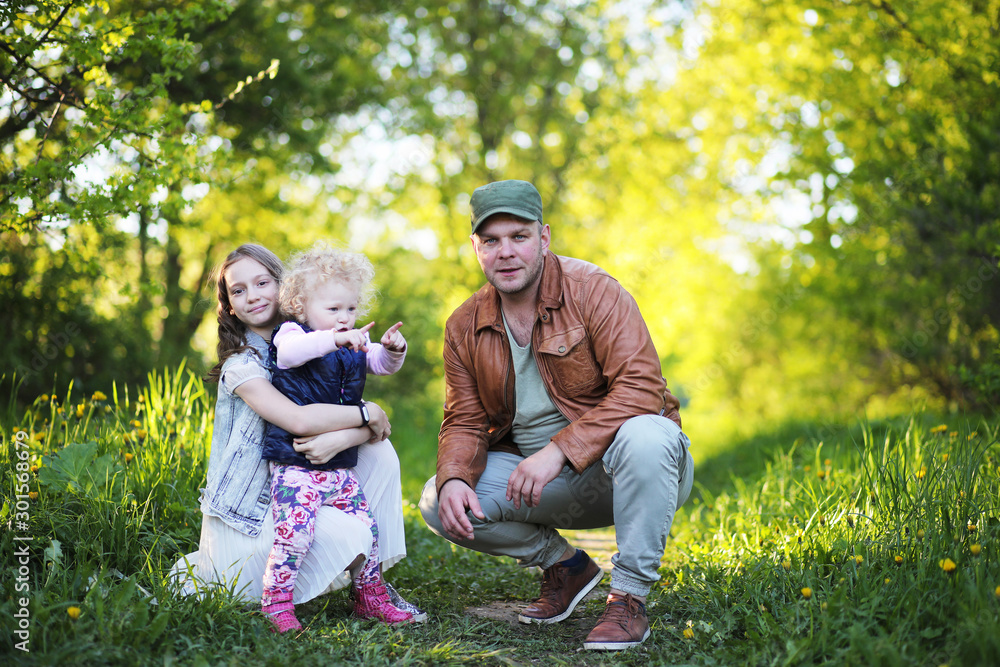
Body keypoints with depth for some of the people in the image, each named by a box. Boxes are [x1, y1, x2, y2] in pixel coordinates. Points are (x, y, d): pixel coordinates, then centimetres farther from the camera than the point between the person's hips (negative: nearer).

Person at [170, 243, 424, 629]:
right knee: (349, 536, -27)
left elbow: (375, 426, -5)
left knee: (379, 450, -8)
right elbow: (300, 419, -32)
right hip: (245, 515, -7)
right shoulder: (241, 364, -14)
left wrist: (342, 437, -28)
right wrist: (368, 413, -19)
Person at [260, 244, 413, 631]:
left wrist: (393, 349, -16)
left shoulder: (355, 347, 12)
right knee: (295, 531, -18)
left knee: (366, 526, 10)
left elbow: (383, 364, 9)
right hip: (295, 465, -7)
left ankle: (370, 597, 26)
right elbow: (289, 352, -31)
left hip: (340, 466, 7)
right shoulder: (292, 333, -9)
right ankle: (276, 602, -3)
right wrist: (334, 339, -47)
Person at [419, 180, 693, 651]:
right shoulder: (465, 327, 2)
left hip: (618, 469, -4)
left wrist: (558, 449, -31)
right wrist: (453, 479, -19)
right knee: (438, 504, -16)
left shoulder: (593, 291, -14)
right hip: (540, 479, 5)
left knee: (646, 435, -39)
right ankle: (562, 564, 8)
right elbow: (465, 421, 4)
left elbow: (641, 387, -24)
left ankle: (629, 598, -21)